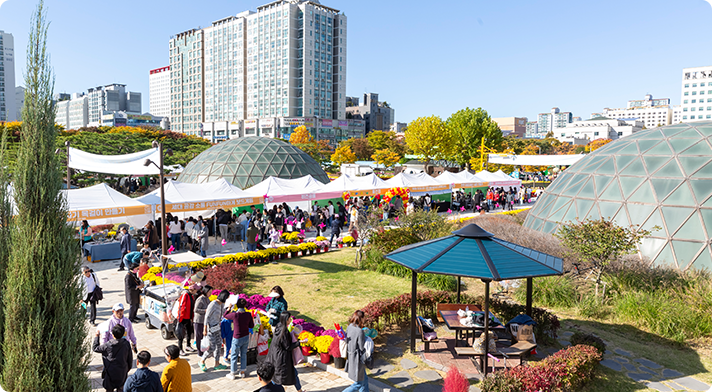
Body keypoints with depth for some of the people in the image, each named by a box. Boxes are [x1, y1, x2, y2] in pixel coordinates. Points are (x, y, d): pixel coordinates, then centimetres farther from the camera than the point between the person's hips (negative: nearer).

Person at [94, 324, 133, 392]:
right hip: (122, 373, 2)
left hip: (111, 373, -2)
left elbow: (95, 348, -4)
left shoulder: (108, 345, -22)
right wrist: (128, 368, 15)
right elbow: (130, 359, -3)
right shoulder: (126, 344, -13)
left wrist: (96, 336, 5)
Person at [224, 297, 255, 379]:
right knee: (243, 354, 19)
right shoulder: (248, 315, -11)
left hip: (237, 339, -4)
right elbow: (251, 326, 0)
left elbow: (224, 315, -5)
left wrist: (229, 308, 0)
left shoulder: (235, 315, -23)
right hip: (246, 337, 4)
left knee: (234, 356, 12)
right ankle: (242, 373, 29)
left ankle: (232, 374, 24)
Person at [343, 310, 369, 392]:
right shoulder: (359, 331, -25)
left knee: (364, 380, 22)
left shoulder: (349, 327, -1)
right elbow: (362, 348, -18)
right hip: (357, 360, -9)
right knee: (358, 384, 8)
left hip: (350, 357, 9)